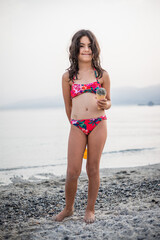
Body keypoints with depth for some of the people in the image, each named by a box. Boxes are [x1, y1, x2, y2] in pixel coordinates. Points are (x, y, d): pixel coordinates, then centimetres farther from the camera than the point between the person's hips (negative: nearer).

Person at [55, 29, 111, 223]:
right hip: (77, 127, 0)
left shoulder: (102, 75, 8)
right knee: (72, 172, -1)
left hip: (98, 124, 0)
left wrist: (105, 105, -8)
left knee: (93, 169, 6)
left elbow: (108, 101, 15)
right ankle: (68, 208, 22)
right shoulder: (68, 76, 7)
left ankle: (90, 209, 22)